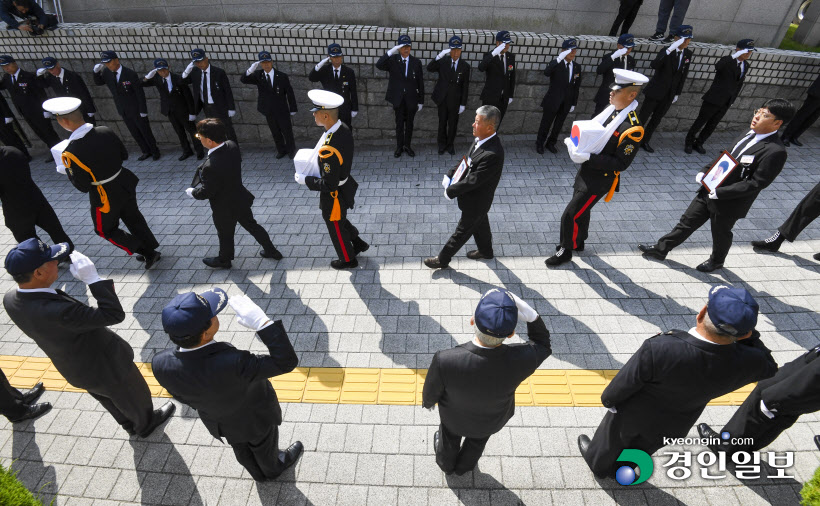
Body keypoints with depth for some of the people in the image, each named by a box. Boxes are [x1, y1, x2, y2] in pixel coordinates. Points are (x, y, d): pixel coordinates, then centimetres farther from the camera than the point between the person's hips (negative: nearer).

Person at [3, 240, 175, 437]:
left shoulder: (10, 299, -17)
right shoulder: (58, 311, -44)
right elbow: (115, 314, -38)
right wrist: (93, 279, -40)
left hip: (73, 369, 7)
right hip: (105, 367, -7)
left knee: (110, 399, 34)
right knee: (134, 396, 25)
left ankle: (129, 423, 60)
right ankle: (145, 424, 53)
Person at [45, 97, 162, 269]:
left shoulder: (70, 152, -26)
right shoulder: (106, 131, -13)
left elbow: (83, 187, -16)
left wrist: (65, 170, 0)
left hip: (105, 197, -5)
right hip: (124, 183, 5)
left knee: (105, 229, 18)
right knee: (133, 218, 23)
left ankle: (148, 253, 13)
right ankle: (151, 250, 36)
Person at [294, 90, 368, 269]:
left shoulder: (329, 150, -38)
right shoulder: (343, 129, -11)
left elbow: (328, 185, -30)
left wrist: (304, 180, -17)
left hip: (334, 196, -8)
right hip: (345, 185, 8)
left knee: (336, 228, 18)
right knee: (340, 220, 31)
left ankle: (348, 259, 41)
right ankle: (358, 244, 50)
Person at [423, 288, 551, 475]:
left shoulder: (444, 361, -44)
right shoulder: (522, 360, -41)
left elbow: (431, 393, -20)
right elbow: (542, 343, -16)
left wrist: (427, 402, 3)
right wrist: (529, 314, -34)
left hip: (454, 417, -1)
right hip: (492, 421, 1)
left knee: (450, 436, 35)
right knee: (477, 440, 36)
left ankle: (446, 464, 67)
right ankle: (463, 466, 67)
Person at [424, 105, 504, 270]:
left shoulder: (493, 154, -37)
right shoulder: (481, 140, -9)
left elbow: (473, 181, -32)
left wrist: (450, 191, -20)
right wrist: (451, 174, -6)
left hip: (476, 201, -9)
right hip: (476, 196, 9)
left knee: (462, 231, 11)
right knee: (480, 224, 28)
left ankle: (443, 259, 29)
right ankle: (485, 251, 53)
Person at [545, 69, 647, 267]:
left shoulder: (632, 129, -25)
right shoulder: (611, 109, -1)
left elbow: (621, 164, -23)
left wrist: (588, 157, -30)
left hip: (599, 181, -8)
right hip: (585, 172, 8)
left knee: (570, 216, -4)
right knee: (581, 209, 24)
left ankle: (565, 251, 18)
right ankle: (578, 242, 47)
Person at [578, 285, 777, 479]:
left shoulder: (659, 350, -44)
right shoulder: (746, 362, -32)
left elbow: (624, 384, -26)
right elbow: (768, 368, -4)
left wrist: (608, 399, -6)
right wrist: (748, 334, -15)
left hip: (633, 413, -4)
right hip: (674, 427, 4)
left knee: (612, 439, 30)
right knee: (641, 447, 35)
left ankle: (598, 462, 57)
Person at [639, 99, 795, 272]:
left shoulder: (775, 151, -22)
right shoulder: (750, 135, 2)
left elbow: (757, 183, -23)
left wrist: (720, 192, -25)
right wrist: (705, 171, -1)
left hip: (729, 203, -6)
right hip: (709, 190, 7)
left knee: (721, 234, 17)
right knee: (687, 221, 14)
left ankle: (716, 261, 43)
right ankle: (660, 249, 26)